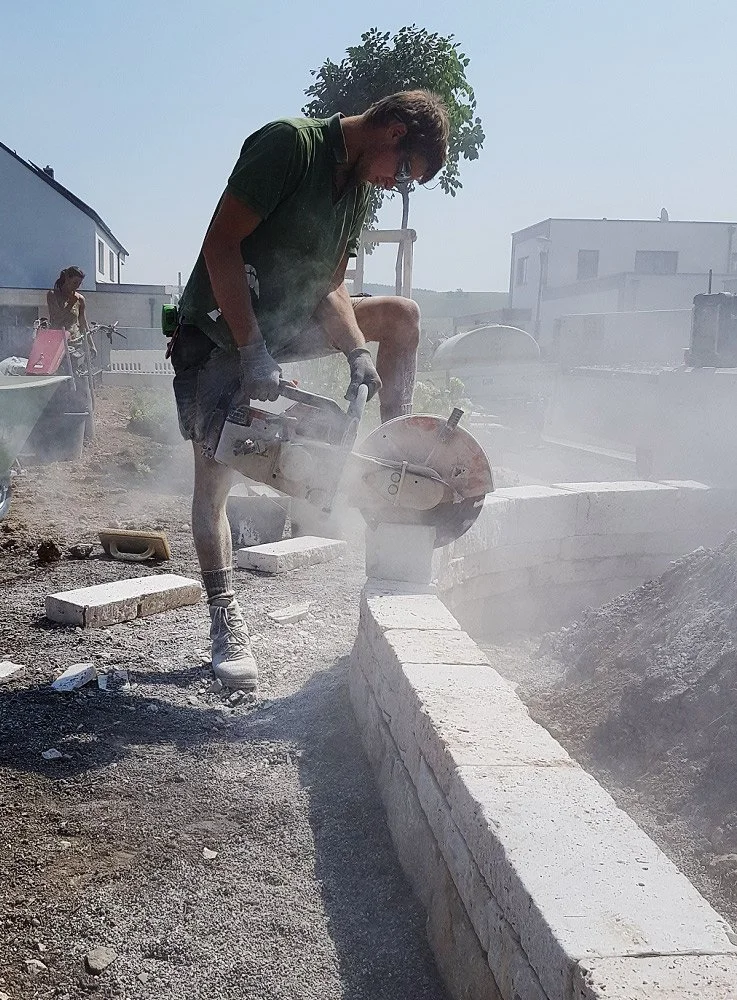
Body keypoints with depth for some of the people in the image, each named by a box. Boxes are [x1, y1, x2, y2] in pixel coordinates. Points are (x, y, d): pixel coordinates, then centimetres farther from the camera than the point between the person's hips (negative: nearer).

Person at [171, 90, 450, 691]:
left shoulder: (361, 186, 4)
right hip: (221, 333, -7)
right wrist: (253, 353, -30)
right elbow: (221, 246, -26)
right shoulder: (287, 143, -20)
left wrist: (358, 353, -16)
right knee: (214, 480, -5)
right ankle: (226, 623, 6)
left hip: (287, 325, 8)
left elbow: (329, 286, 2)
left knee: (401, 316, 4)